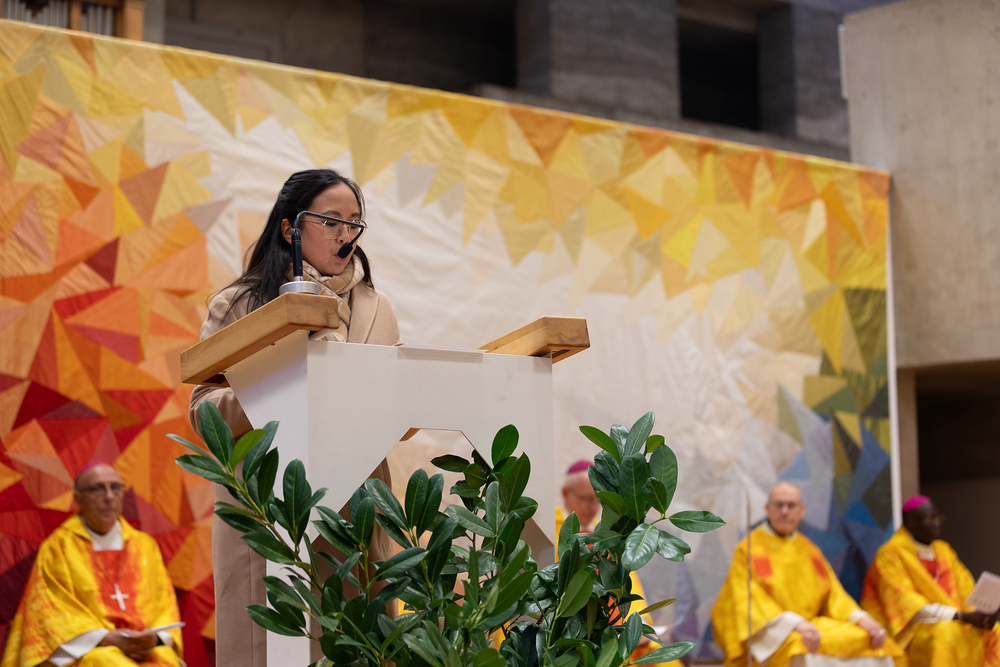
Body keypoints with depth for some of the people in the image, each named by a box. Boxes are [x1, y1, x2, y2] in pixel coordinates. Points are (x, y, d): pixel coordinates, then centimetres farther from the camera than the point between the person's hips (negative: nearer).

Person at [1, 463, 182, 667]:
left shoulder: (145, 546, 18)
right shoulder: (57, 547, 8)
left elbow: (166, 604, 14)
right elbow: (49, 613, 0)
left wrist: (155, 639, -8)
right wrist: (107, 639, -13)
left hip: (149, 650, 3)